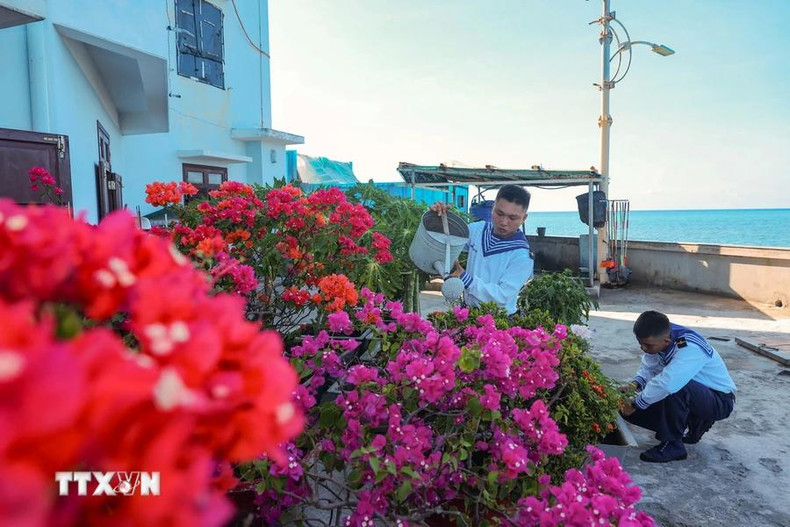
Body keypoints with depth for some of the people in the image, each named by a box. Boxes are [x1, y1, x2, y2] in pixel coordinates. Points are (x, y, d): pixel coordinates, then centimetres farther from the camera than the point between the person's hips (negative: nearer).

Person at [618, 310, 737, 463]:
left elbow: (666, 383, -46)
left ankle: (673, 444, -18)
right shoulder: (657, 340, -12)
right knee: (628, 408, -5)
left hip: (721, 401, -8)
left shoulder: (690, 348, -34)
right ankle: (695, 424, 12)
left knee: (675, 389, -39)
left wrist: (636, 404, -34)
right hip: (693, 396, 8)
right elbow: (648, 368, 1)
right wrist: (634, 385, -20)